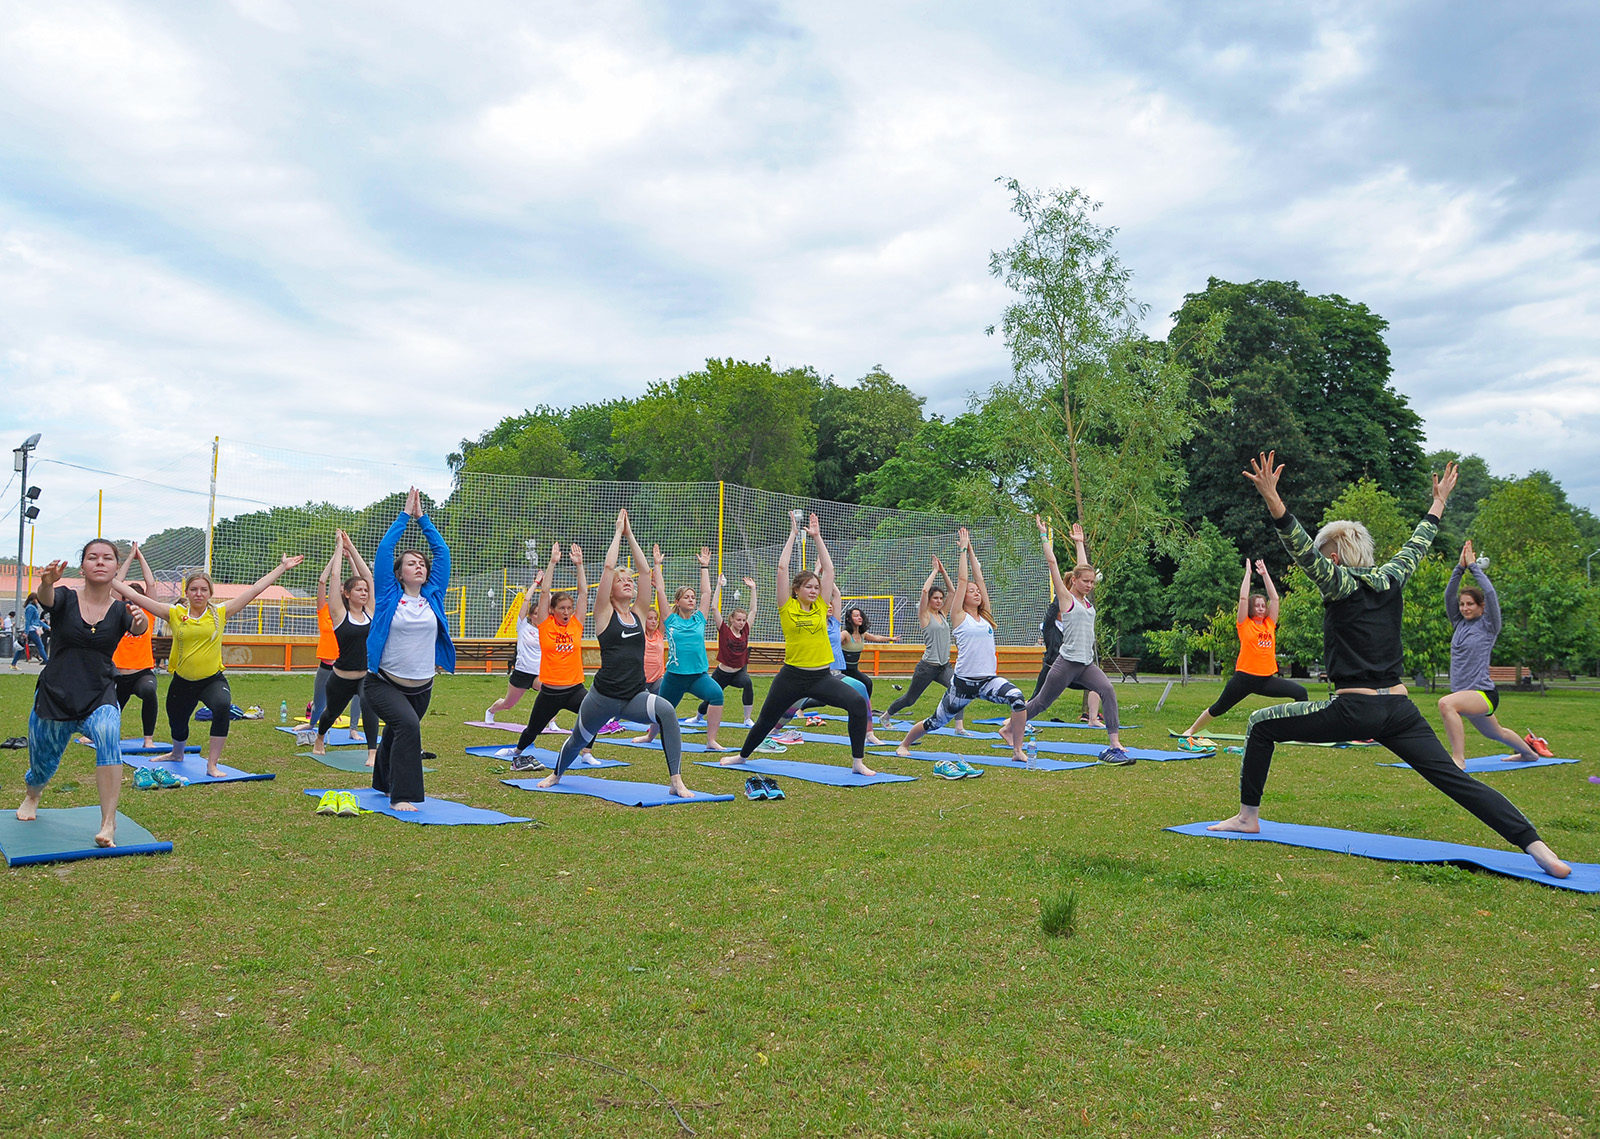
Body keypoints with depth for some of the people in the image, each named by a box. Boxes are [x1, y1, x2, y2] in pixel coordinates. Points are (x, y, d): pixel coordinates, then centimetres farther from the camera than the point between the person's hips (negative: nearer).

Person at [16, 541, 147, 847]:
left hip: (100, 698, -1)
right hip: (53, 698, 1)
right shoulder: (66, 598, -4)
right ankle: (31, 795, 55)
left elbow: (137, 627, -23)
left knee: (107, 732, -33)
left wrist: (141, 622, -48)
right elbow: (45, 600, -26)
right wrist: (47, 583, -50)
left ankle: (108, 824, -34)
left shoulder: (120, 609, -2)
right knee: (42, 770, 15)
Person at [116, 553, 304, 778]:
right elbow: (135, 596, -2)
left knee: (223, 707, -32)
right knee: (177, 725, 20)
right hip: (182, 681, 2)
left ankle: (212, 765, -19)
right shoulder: (174, 614, -2)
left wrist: (282, 567, -4)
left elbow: (255, 590, -3)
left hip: (213, 679, -2)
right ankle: (177, 754, 58)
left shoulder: (220, 613, -3)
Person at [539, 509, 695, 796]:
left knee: (667, 711, -28)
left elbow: (646, 572, 5)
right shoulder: (605, 613, 0)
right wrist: (618, 532, -1)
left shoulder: (638, 614, 10)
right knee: (579, 739, 18)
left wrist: (630, 535, 7)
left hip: (636, 696, 2)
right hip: (604, 696, -2)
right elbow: (608, 567, -9)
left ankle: (676, 781, -25)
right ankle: (556, 774, 52)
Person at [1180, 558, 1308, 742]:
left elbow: (1274, 597, 10)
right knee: (1219, 708, 3)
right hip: (1245, 677, -4)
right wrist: (1248, 572, 2)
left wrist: (1265, 573, 12)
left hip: (1267, 678, 4)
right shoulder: (1244, 624, 0)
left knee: (1301, 692, -8)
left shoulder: (1269, 624, 11)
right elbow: (1243, 597, -6)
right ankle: (1191, 731, 18)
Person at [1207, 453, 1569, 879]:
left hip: (1354, 711, -6)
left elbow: (1301, 548, -21)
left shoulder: (1340, 585, -5)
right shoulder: (1389, 580, 12)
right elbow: (1416, 546, 29)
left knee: (1260, 723, 9)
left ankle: (1248, 816, 12)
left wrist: (1272, 500, -31)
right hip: (1399, 710, 6)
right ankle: (1537, 847, -8)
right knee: (1455, 778, 4)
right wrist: (1437, 504, 44)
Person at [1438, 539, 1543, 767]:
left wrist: (1474, 566, -8)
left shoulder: (1488, 626, -4)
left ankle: (1458, 758, -35)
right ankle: (1529, 752, 58)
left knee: (1446, 703, -37)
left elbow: (1490, 592, -14)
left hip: (1484, 694, -8)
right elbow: (1449, 594, 2)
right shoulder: (1459, 623, 11)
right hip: (1465, 695, 8)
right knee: (1495, 733, 29)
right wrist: (1460, 567, -5)